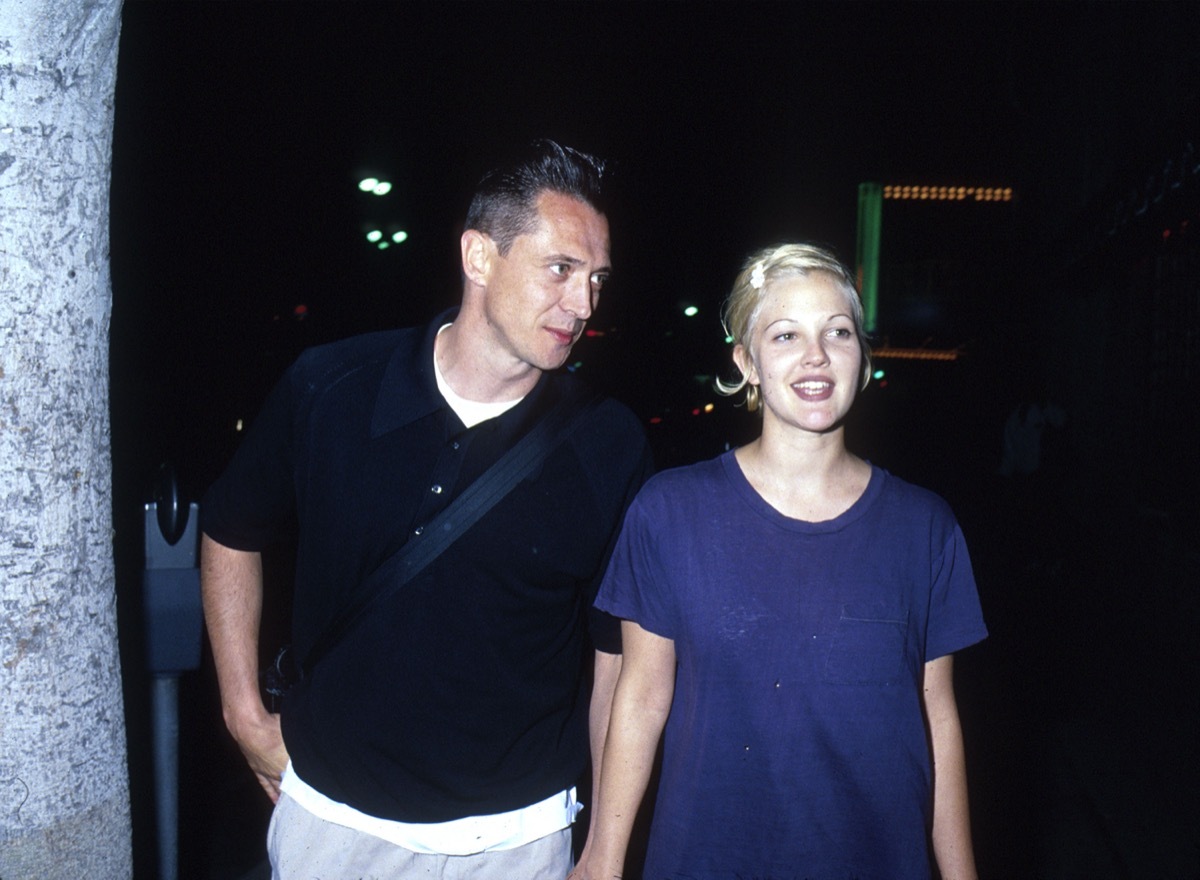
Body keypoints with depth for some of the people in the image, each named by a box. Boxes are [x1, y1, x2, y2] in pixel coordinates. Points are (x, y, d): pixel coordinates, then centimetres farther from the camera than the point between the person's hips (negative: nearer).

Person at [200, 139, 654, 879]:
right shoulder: (328, 388, -11)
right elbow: (232, 534, 5)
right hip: (328, 814, 1)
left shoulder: (610, 447, -12)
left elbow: (619, 650, -5)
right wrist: (245, 715, 4)